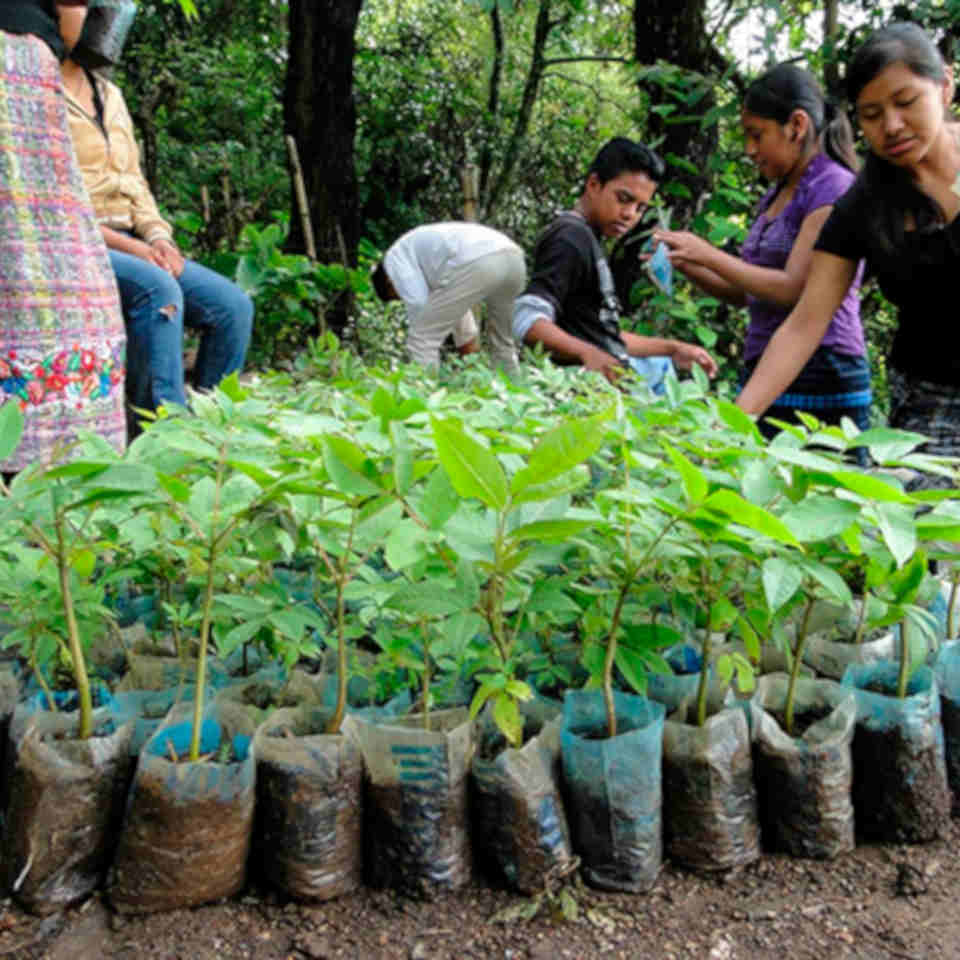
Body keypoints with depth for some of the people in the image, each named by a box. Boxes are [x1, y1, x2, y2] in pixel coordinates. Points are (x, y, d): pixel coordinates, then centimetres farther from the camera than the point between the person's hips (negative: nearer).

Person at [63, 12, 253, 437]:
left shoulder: (109, 94, 20)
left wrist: (157, 238, -1)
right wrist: (126, 244, -19)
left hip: (130, 244, 7)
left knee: (233, 305, -13)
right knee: (158, 289, -36)